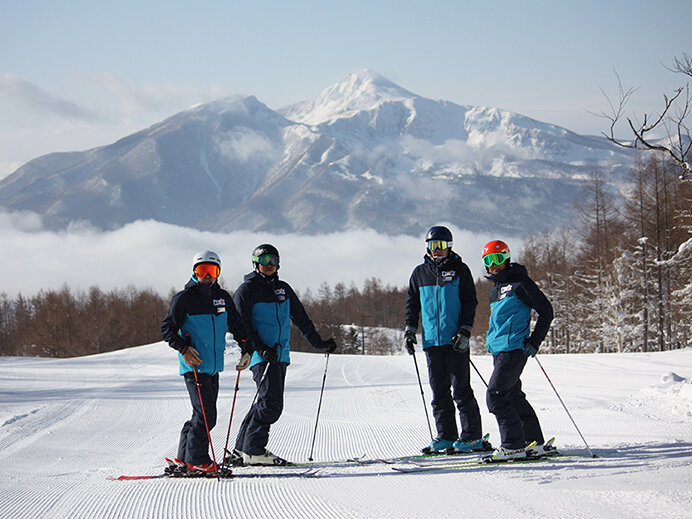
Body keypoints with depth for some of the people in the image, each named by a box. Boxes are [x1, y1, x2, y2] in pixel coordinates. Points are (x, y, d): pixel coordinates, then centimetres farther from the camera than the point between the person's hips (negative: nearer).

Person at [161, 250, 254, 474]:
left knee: (203, 415, 10)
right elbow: (167, 329, -5)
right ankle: (196, 460, -4)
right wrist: (183, 348, -19)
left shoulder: (222, 297, 12)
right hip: (194, 366, -7)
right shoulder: (184, 298, -5)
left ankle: (183, 459, 18)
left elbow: (236, 324, 23)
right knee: (206, 415, -13)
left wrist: (246, 346, 9)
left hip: (214, 367, 7)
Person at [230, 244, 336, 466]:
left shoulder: (283, 289, 17)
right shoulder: (246, 290, -3)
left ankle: (241, 449, 14)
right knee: (271, 403, -17)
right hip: (261, 356, -7)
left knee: (264, 403, 8)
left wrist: (319, 343, 21)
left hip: (281, 356, 7)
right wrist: (261, 348, -21)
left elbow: (301, 319, 25)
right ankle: (253, 451, -14)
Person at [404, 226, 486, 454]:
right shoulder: (420, 273, 12)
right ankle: (446, 436, 11)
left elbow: (470, 302, 1)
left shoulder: (460, 270, 3)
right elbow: (412, 303, 20)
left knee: (461, 390, -5)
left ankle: (472, 437, -1)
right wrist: (410, 330, 8)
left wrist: (465, 331, -9)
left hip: (455, 341, -4)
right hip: (432, 340, 4)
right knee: (439, 391, 5)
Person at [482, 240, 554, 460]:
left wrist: (534, 341, -10)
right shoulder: (495, 289, 19)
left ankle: (513, 445, -15)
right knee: (513, 396, 12)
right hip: (498, 349, 9)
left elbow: (546, 311, -6)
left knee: (496, 396, -16)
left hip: (514, 349, -9)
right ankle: (534, 442, 20)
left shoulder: (519, 283, -7)